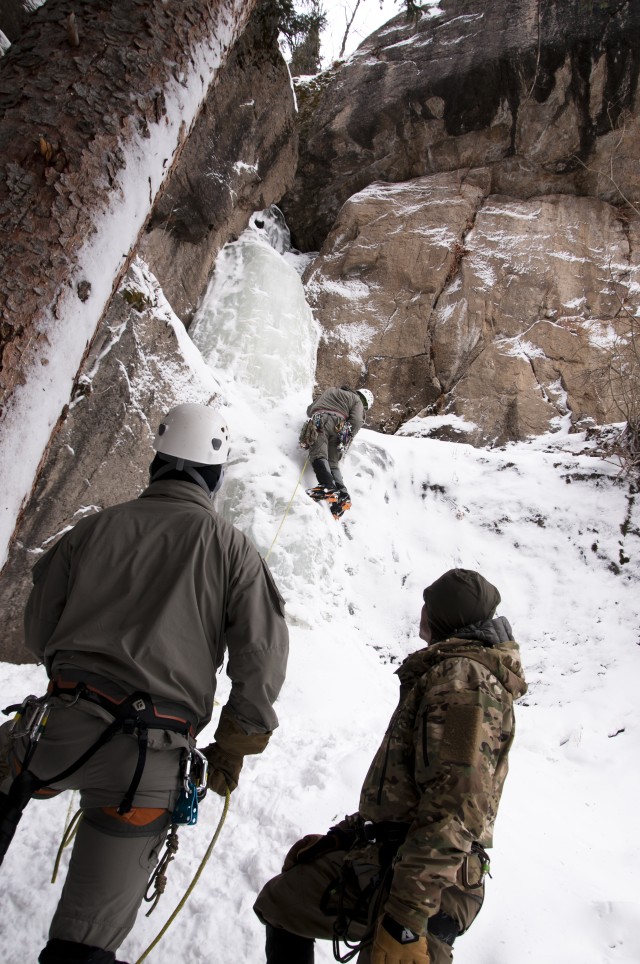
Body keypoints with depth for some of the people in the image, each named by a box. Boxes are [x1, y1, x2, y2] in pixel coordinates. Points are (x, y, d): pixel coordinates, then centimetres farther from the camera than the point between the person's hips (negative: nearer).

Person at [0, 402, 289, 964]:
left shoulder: (96, 527, 4)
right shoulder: (230, 547, -1)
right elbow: (262, 658, -3)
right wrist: (232, 748, 8)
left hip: (56, 728, 2)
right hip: (149, 759, -2)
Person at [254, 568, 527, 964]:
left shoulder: (464, 677, -15)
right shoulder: (448, 671, 18)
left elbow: (455, 808, -25)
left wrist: (405, 919, -27)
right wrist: (348, 833, 20)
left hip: (426, 883, -10)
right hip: (382, 855, 10)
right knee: (279, 902, 18)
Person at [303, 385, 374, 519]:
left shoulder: (329, 391, 37)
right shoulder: (357, 401, 24)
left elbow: (309, 410, 39)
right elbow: (357, 421, 3)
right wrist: (348, 439, 9)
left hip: (320, 421, 0)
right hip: (338, 426, 0)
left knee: (318, 455, -17)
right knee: (333, 464, 3)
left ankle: (327, 486, -39)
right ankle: (342, 495, -15)